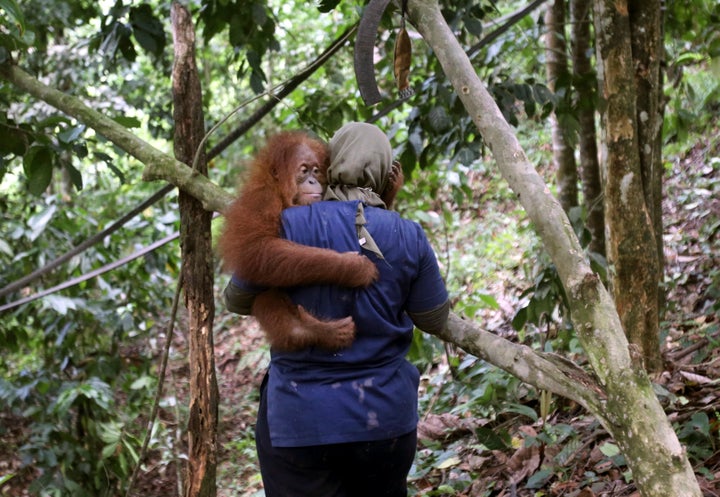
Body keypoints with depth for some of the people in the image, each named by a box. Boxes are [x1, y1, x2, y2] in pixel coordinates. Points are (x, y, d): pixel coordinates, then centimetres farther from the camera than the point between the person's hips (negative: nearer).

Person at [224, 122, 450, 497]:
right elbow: (435, 320, 8)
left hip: (300, 422, -2)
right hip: (386, 419, 3)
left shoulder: (286, 227, -11)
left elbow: (236, 300, 3)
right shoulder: (408, 238, -5)